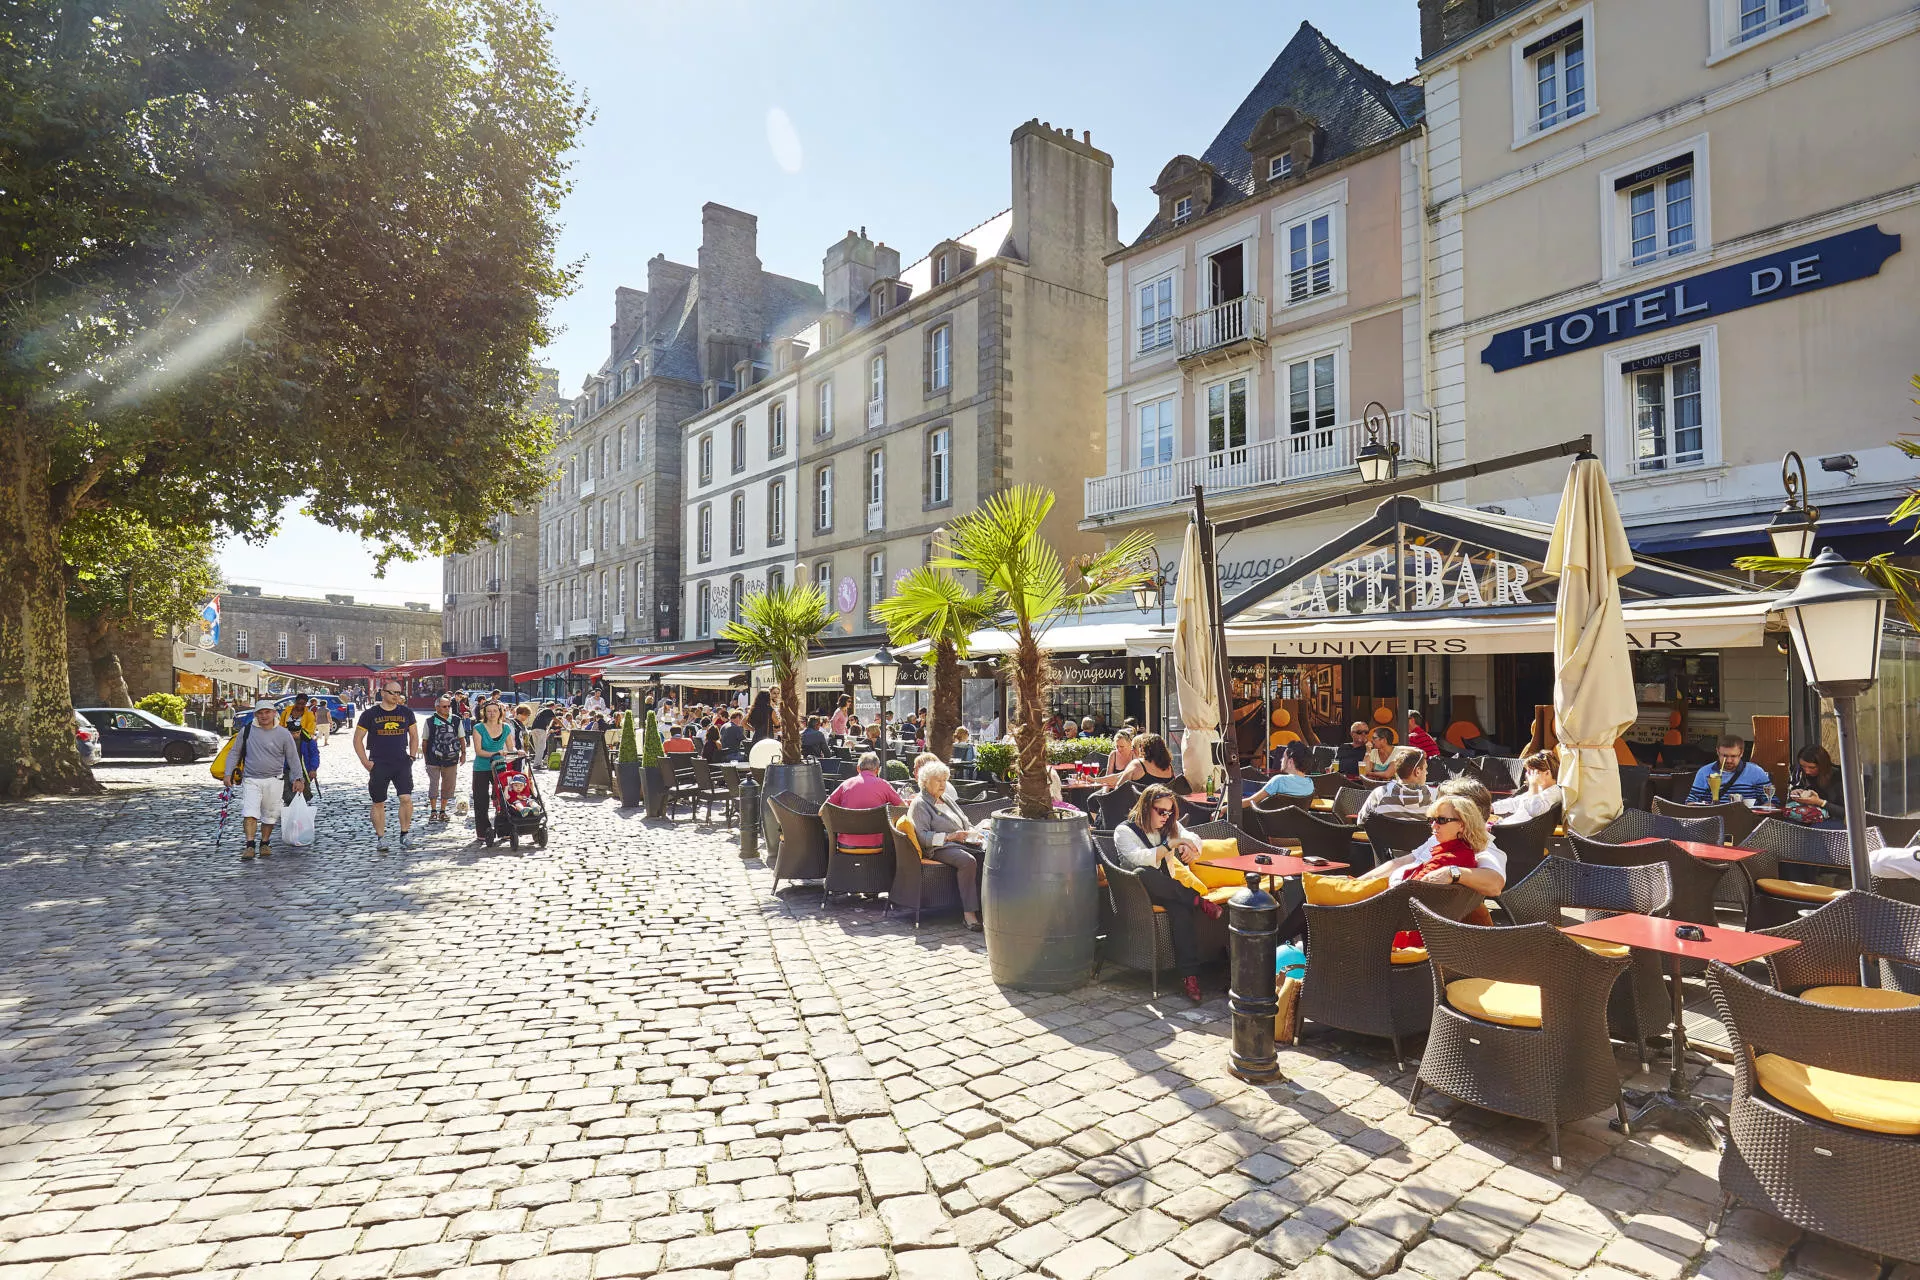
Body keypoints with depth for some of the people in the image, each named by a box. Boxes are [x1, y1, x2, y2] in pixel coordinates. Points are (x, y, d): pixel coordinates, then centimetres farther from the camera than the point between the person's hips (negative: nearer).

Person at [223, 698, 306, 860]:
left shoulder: (283, 734, -2)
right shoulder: (247, 731, 1)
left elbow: (293, 758, 4)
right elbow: (235, 753, 12)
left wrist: (298, 778, -2)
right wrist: (229, 773, 3)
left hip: (274, 781, 0)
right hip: (251, 780, 0)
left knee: (270, 815, 7)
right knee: (249, 812, -14)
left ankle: (264, 844, 21)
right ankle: (250, 846, -12)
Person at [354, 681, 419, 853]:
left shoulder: (407, 713, 6)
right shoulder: (370, 714, 0)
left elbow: (414, 736, 17)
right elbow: (357, 739, 5)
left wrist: (412, 756, 7)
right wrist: (365, 762, -3)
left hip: (402, 764, 1)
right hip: (378, 765, -1)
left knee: (406, 798, -11)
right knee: (378, 803, 7)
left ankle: (404, 834, 3)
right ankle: (380, 838, 19)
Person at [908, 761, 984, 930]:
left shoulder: (947, 799, 25)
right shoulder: (919, 804, 2)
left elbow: (965, 823, 28)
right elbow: (922, 836, -10)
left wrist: (973, 833, 4)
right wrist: (949, 836, -19)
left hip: (961, 843, 7)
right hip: (938, 848, -6)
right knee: (968, 861, -35)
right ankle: (969, 913, -32)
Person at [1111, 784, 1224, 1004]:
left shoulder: (1170, 827, 18)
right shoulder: (1124, 831, -2)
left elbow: (1195, 841, 4)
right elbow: (1138, 859, -20)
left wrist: (1187, 848, -20)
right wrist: (1170, 845, -22)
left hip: (1167, 891, 4)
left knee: (1180, 908, -34)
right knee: (1145, 875, -40)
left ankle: (1189, 975, -38)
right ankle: (1197, 901, -27)